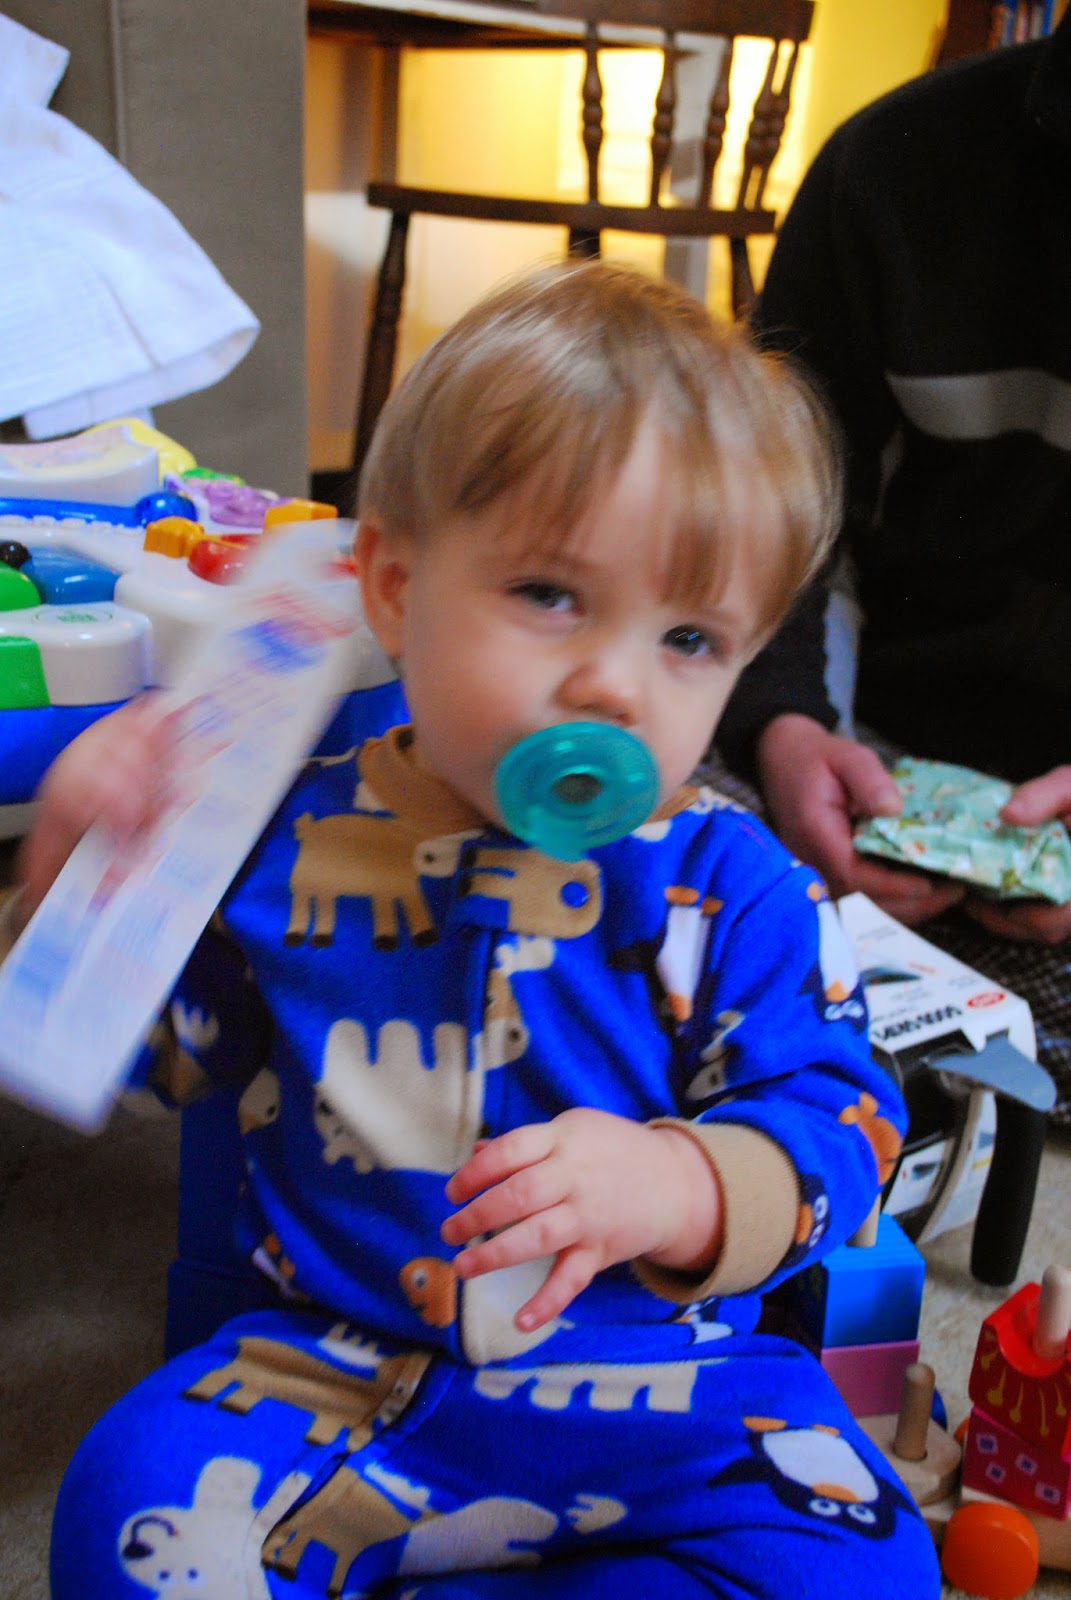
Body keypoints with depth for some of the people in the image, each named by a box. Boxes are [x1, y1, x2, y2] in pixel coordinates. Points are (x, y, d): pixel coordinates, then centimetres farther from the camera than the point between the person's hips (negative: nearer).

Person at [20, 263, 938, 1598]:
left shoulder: (732, 883, -7)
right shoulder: (290, 816, -3)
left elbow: (833, 1121, -7)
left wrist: (677, 1184, -28)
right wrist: (82, 872, -12)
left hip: (664, 1394, 1)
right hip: (337, 1371, 0)